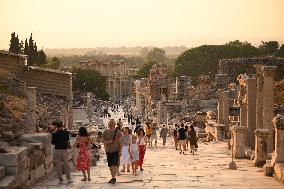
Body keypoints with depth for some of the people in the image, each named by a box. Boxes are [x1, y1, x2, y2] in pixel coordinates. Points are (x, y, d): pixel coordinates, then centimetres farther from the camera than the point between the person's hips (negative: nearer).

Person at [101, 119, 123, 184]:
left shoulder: (118, 132, -3)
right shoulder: (105, 132, 7)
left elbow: (120, 142, -2)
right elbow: (102, 140, 6)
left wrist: (120, 151, -6)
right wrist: (108, 142, -14)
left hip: (116, 151, -4)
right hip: (108, 151, 4)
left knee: (114, 165, -16)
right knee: (110, 165, 11)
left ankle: (114, 178, -15)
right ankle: (113, 177, 24)